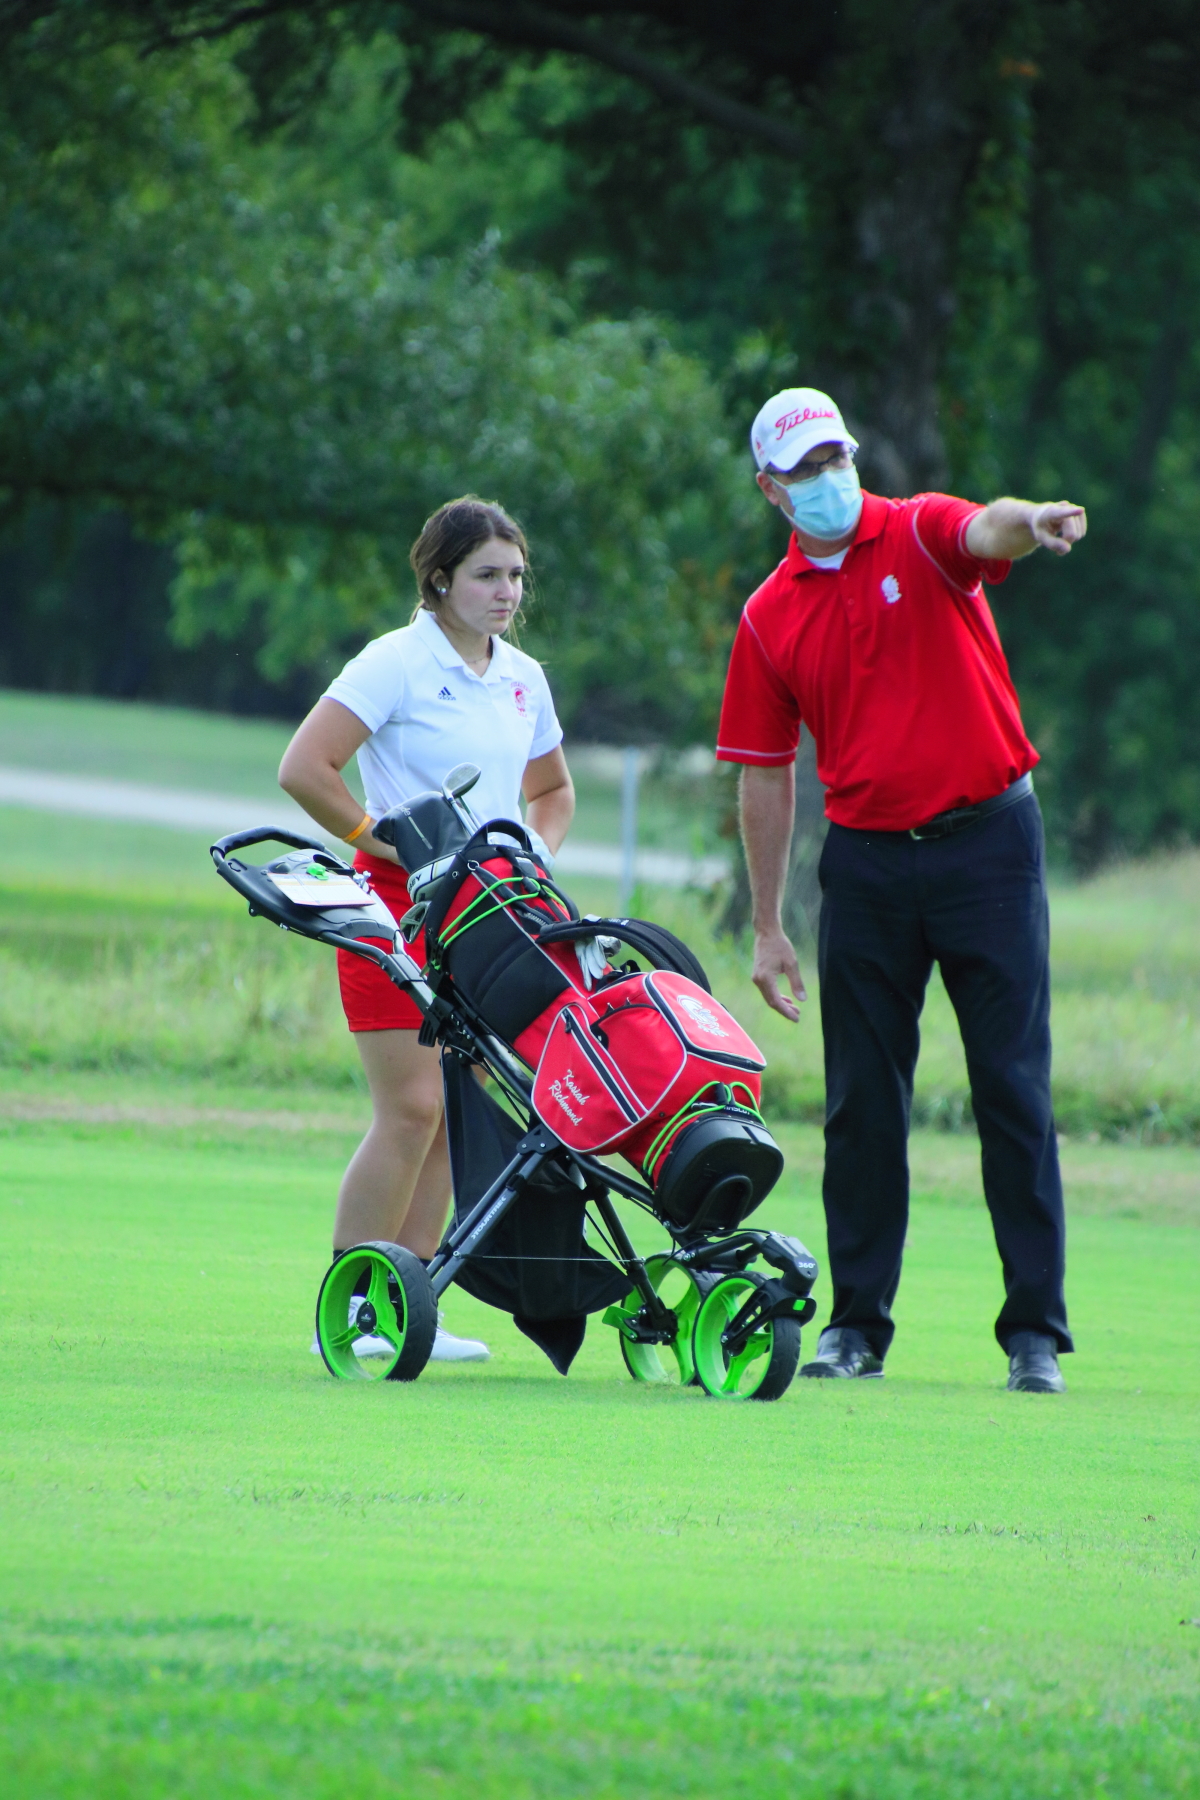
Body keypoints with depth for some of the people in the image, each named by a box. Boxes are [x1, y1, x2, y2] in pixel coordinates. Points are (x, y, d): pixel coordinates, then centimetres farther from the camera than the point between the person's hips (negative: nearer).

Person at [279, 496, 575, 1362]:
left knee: (458, 1109, 3)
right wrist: (389, 841, -12)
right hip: (399, 902, -7)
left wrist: (538, 855, 10)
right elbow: (304, 769, -15)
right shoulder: (398, 663, -8)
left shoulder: (523, 677, 13)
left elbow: (551, 789, 29)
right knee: (412, 1105, -13)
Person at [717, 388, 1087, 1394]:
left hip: (988, 840, -3)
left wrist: (1029, 522, -52)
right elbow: (766, 775, 12)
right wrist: (767, 926, 9)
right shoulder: (770, 617, 7)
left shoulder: (919, 536, -2)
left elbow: (985, 533, -27)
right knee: (863, 1103, 4)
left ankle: (1036, 1331, -1)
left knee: (1013, 1091, -3)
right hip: (867, 858, 3)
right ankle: (858, 1327, 12)